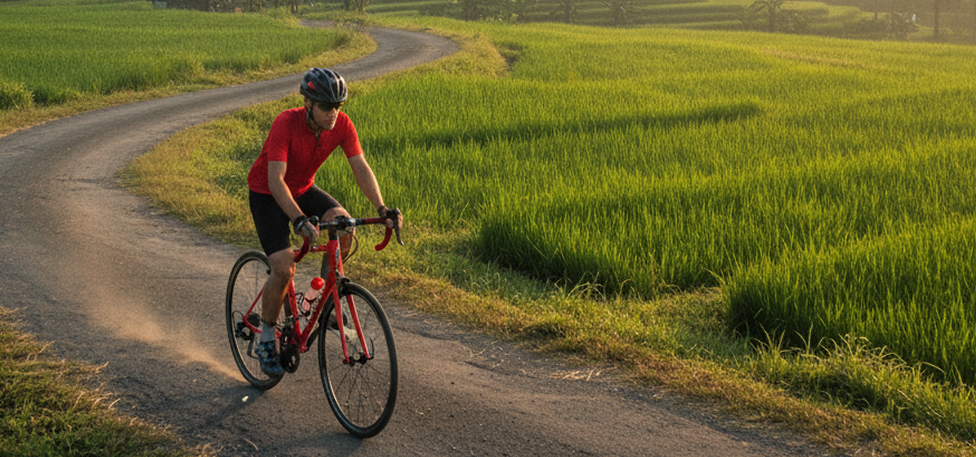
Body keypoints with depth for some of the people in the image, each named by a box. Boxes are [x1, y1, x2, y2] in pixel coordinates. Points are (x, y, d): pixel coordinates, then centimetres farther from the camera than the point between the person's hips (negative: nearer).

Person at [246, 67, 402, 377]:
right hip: (267, 194, -5)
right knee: (284, 269, -18)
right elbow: (276, 180, -39)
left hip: (303, 189, 5)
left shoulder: (341, 124, -18)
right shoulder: (286, 124, -32)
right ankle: (267, 337, 4)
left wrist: (382, 209, -32)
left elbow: (361, 168, -18)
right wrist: (299, 220, -52)